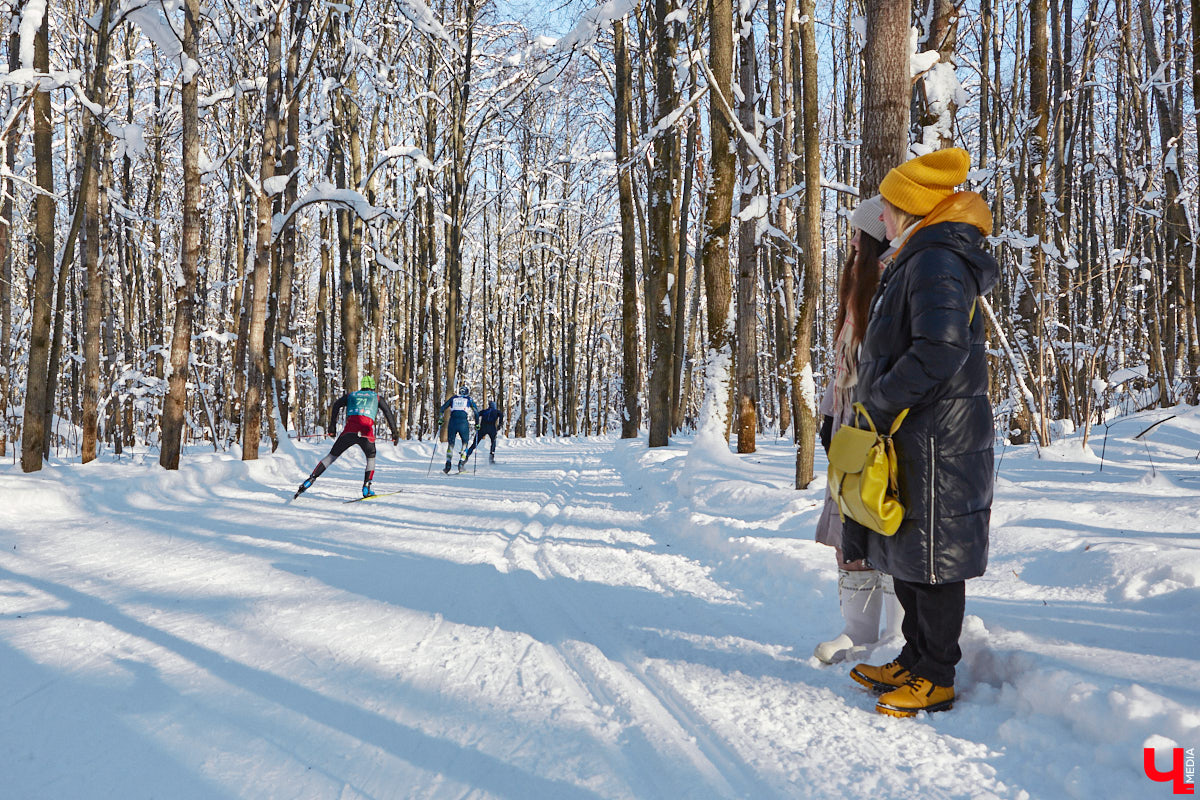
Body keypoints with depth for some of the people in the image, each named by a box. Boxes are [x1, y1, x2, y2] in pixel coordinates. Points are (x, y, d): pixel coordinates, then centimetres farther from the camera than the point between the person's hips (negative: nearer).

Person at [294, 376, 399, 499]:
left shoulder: (351, 395, 27)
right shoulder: (377, 398, 24)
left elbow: (336, 405, 12)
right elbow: (388, 412, 12)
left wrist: (332, 425, 12)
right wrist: (394, 432, 10)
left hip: (349, 431, 1)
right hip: (367, 433, -1)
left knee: (331, 456, 11)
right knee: (371, 459, 23)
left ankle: (311, 478, -3)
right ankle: (366, 489, 9)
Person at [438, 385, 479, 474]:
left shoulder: (453, 398, 19)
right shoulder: (469, 399, 14)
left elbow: (442, 408, 14)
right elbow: (476, 411, 9)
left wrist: (440, 419, 19)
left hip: (452, 421, 2)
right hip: (464, 422, -2)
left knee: (451, 443, 9)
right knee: (465, 442, 12)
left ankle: (448, 464, -2)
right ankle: (461, 463, 0)